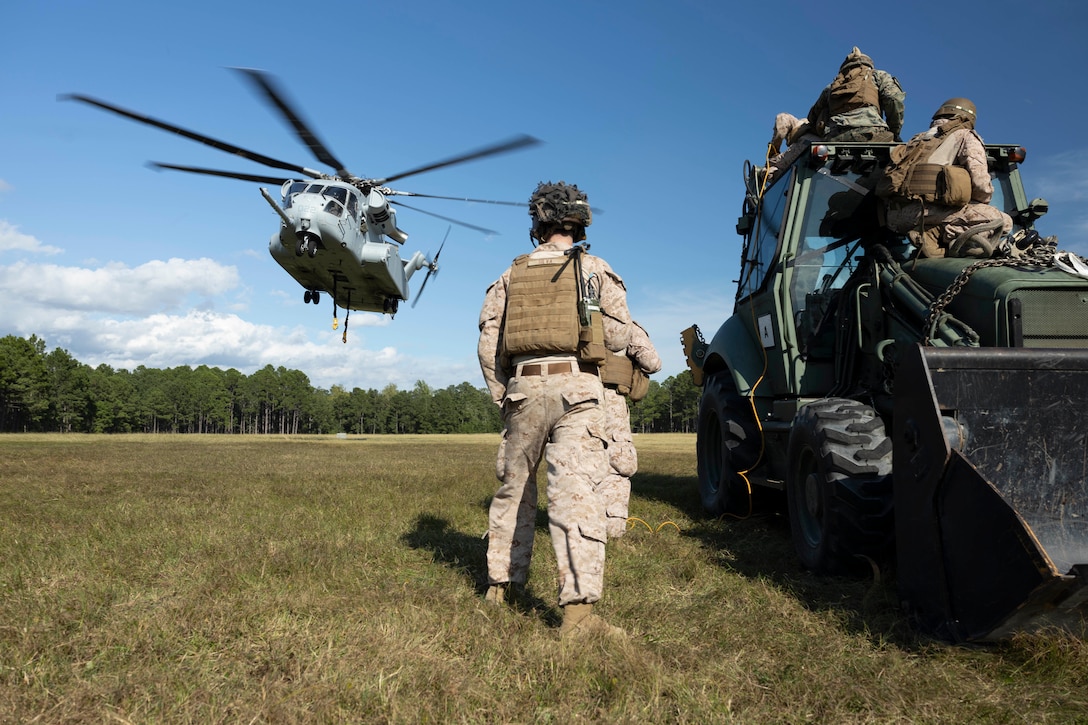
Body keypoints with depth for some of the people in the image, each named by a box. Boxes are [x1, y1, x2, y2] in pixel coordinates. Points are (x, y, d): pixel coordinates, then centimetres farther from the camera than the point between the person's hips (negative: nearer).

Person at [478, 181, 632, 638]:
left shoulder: (512, 274, 13)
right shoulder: (596, 270, 6)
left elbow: (488, 341, 8)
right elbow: (618, 336, -1)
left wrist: (501, 395, 16)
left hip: (524, 386, 3)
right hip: (577, 387, -3)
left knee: (514, 485, 17)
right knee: (575, 490, -9)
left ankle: (501, 581, 29)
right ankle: (578, 609, -15)